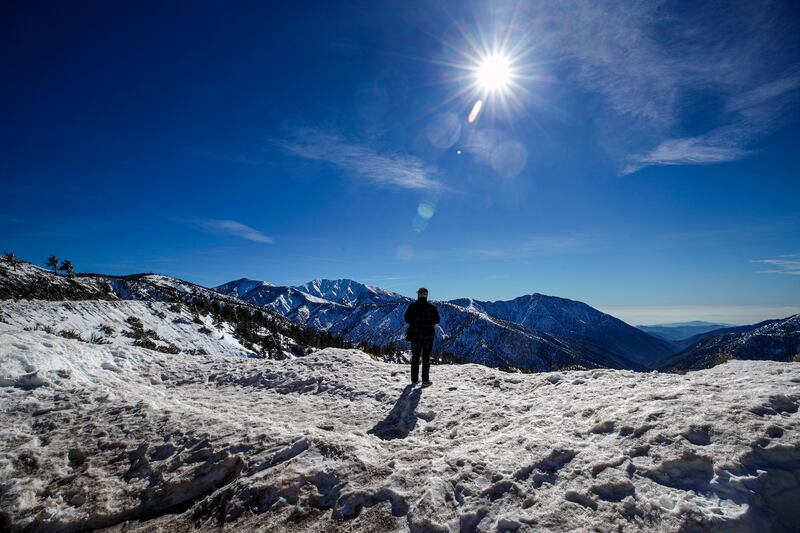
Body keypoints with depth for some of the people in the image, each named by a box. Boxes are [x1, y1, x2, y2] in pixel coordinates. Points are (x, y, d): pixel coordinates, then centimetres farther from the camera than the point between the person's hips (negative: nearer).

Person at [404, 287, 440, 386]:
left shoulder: (412, 305, -6)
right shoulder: (432, 307, -6)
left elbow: (406, 318, -8)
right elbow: (437, 320, -1)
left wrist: (414, 323, 9)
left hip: (415, 334, 1)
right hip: (428, 335, -1)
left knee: (415, 357, 12)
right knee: (426, 358, 8)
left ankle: (414, 380, 16)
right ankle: (425, 380, 8)